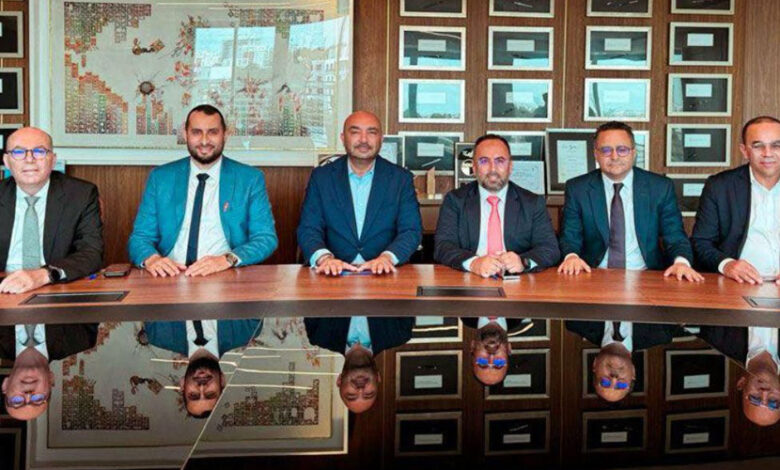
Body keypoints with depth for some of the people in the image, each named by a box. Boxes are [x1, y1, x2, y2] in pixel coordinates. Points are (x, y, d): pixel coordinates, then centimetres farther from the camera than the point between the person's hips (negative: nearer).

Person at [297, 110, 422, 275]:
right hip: (335, 274, 1)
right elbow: (308, 229, 0)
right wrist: (324, 257, -20)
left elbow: (412, 231, -1)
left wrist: (387, 257, -20)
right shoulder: (321, 177, 7)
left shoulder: (401, 178, 6)